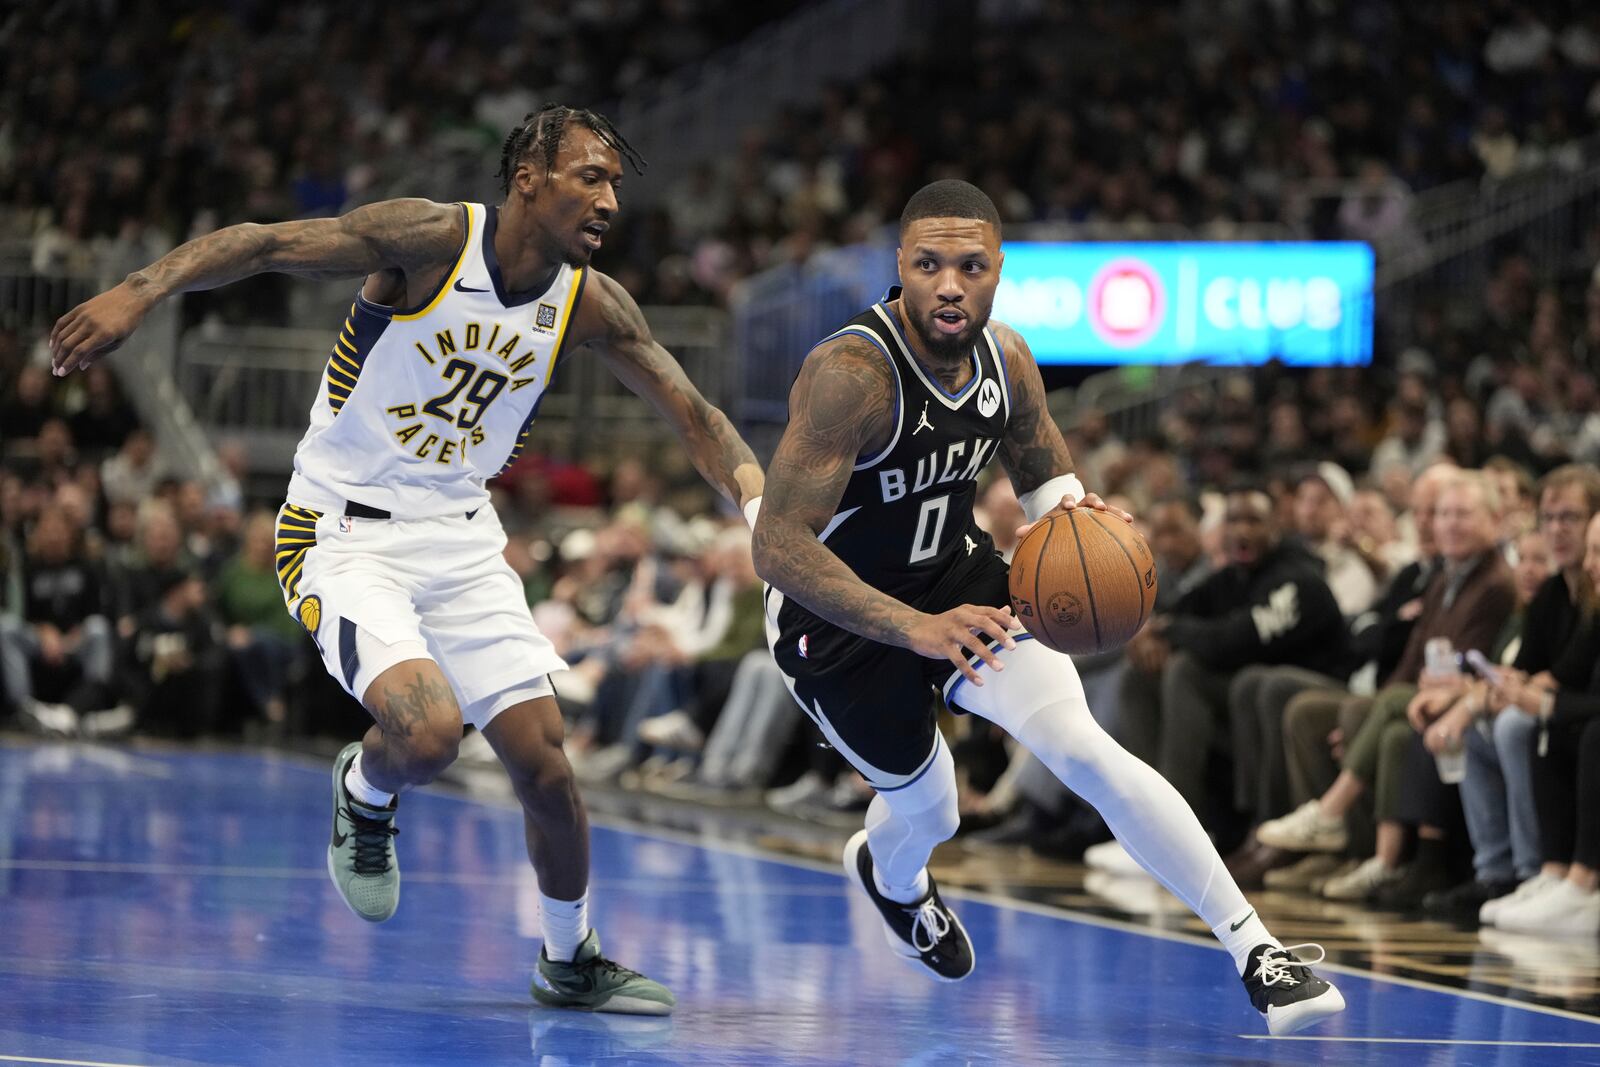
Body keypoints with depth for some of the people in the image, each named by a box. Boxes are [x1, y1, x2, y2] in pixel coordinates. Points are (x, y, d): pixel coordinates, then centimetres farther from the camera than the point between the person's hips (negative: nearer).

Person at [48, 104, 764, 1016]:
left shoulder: (589, 305, -2)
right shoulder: (432, 239, -18)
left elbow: (692, 412, 5)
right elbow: (265, 244, -24)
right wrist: (142, 291, -39)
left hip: (462, 538, 5)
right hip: (346, 536, -5)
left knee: (544, 761, 2)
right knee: (428, 733, -26)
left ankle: (572, 962, 24)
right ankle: (365, 795, 11)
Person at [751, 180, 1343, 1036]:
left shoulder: (1007, 357, -11)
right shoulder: (850, 375, -33)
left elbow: (1045, 475, 8)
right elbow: (777, 547, -36)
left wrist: (1071, 512, -18)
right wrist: (915, 630, -46)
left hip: (958, 581, 4)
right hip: (839, 621, -4)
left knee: (1086, 751, -15)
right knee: (926, 811, 15)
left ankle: (1256, 951, -14)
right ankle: (889, 875, 56)